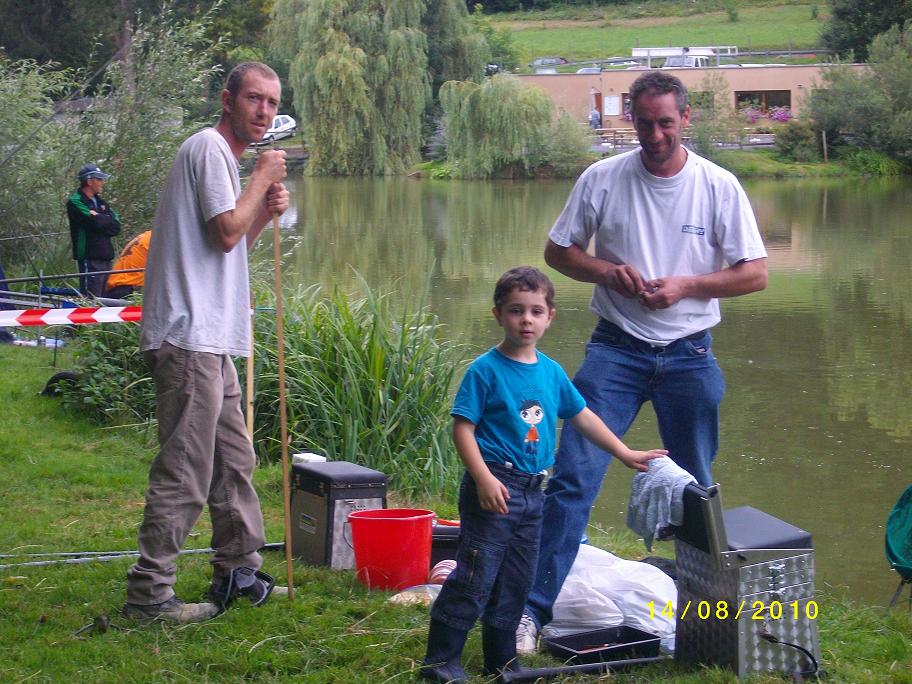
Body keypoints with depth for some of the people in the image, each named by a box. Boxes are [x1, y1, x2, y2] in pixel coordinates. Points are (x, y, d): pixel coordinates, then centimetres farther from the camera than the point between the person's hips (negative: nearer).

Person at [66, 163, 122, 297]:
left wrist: (98, 218, -8)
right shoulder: (75, 202, -5)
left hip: (106, 257, 8)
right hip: (90, 259, -8)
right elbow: (94, 222, -19)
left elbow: (116, 227, 8)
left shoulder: (100, 202, 19)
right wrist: (107, 220, 0)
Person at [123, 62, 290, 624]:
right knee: (185, 471, -10)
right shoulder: (209, 148, -10)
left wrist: (267, 212, 10)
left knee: (232, 460, 18)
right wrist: (263, 178, -5)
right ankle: (149, 593, -5)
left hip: (210, 339, 11)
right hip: (188, 337, -11)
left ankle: (239, 572, 29)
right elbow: (225, 232, -16)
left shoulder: (225, 155, 22)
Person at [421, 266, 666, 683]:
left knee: (516, 582, 13)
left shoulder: (551, 372, 10)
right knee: (475, 577, -8)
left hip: (531, 490, 7)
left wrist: (625, 454, 24)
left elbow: (582, 416, 21)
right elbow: (463, 428, -14)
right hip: (494, 488, -7)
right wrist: (483, 478, -23)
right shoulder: (486, 370, -10)